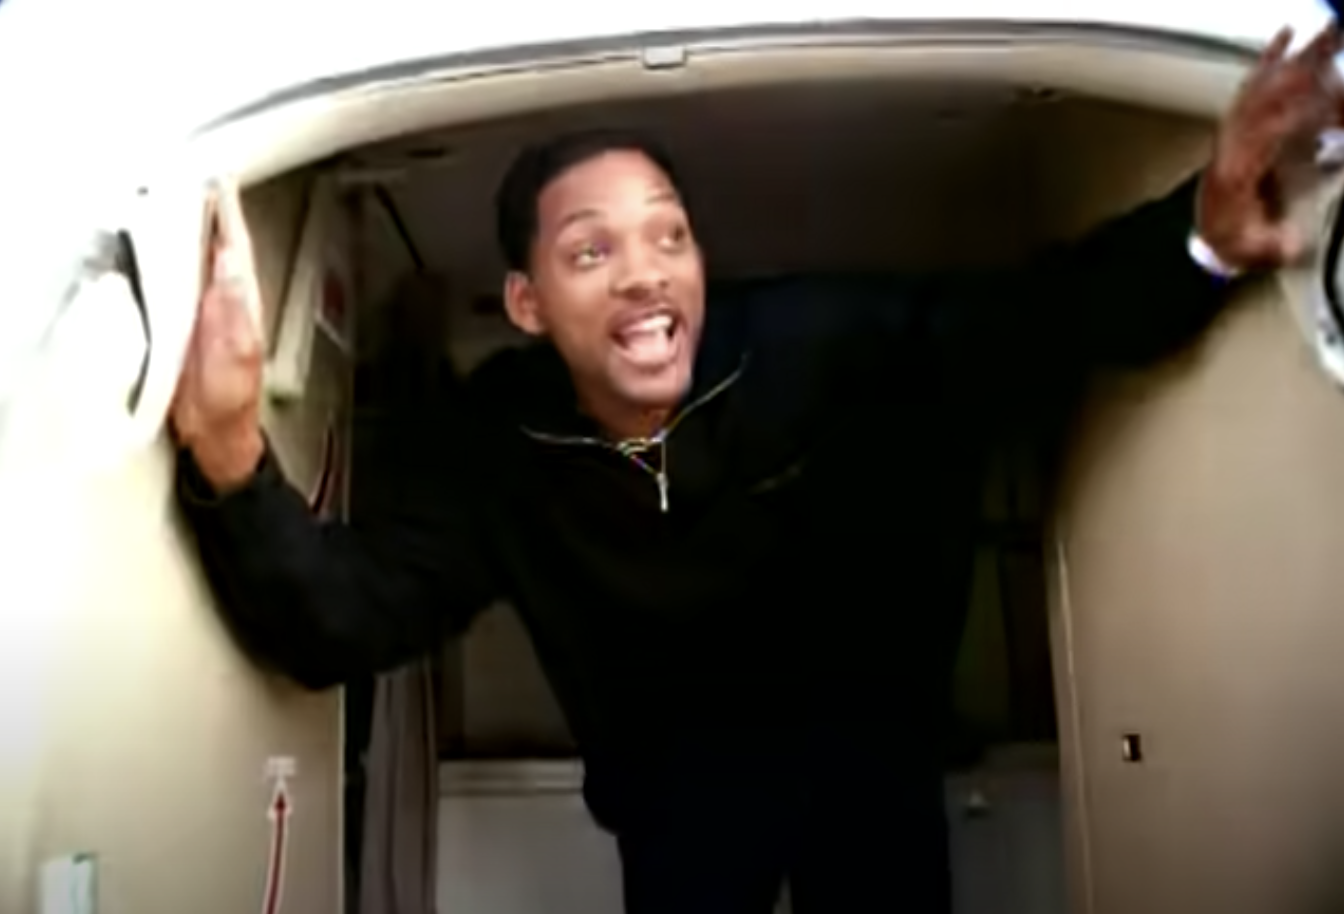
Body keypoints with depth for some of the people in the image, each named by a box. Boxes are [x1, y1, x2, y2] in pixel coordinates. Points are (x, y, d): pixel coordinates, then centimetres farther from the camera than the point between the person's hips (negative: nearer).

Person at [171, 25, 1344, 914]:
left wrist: (1202, 231, -45)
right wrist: (233, 462, -50)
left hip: (865, 739, 0)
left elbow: (1035, 318, -25)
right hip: (674, 779, 0)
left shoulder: (817, 340, -26)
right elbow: (339, 623, -30)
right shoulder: (485, 447, -22)